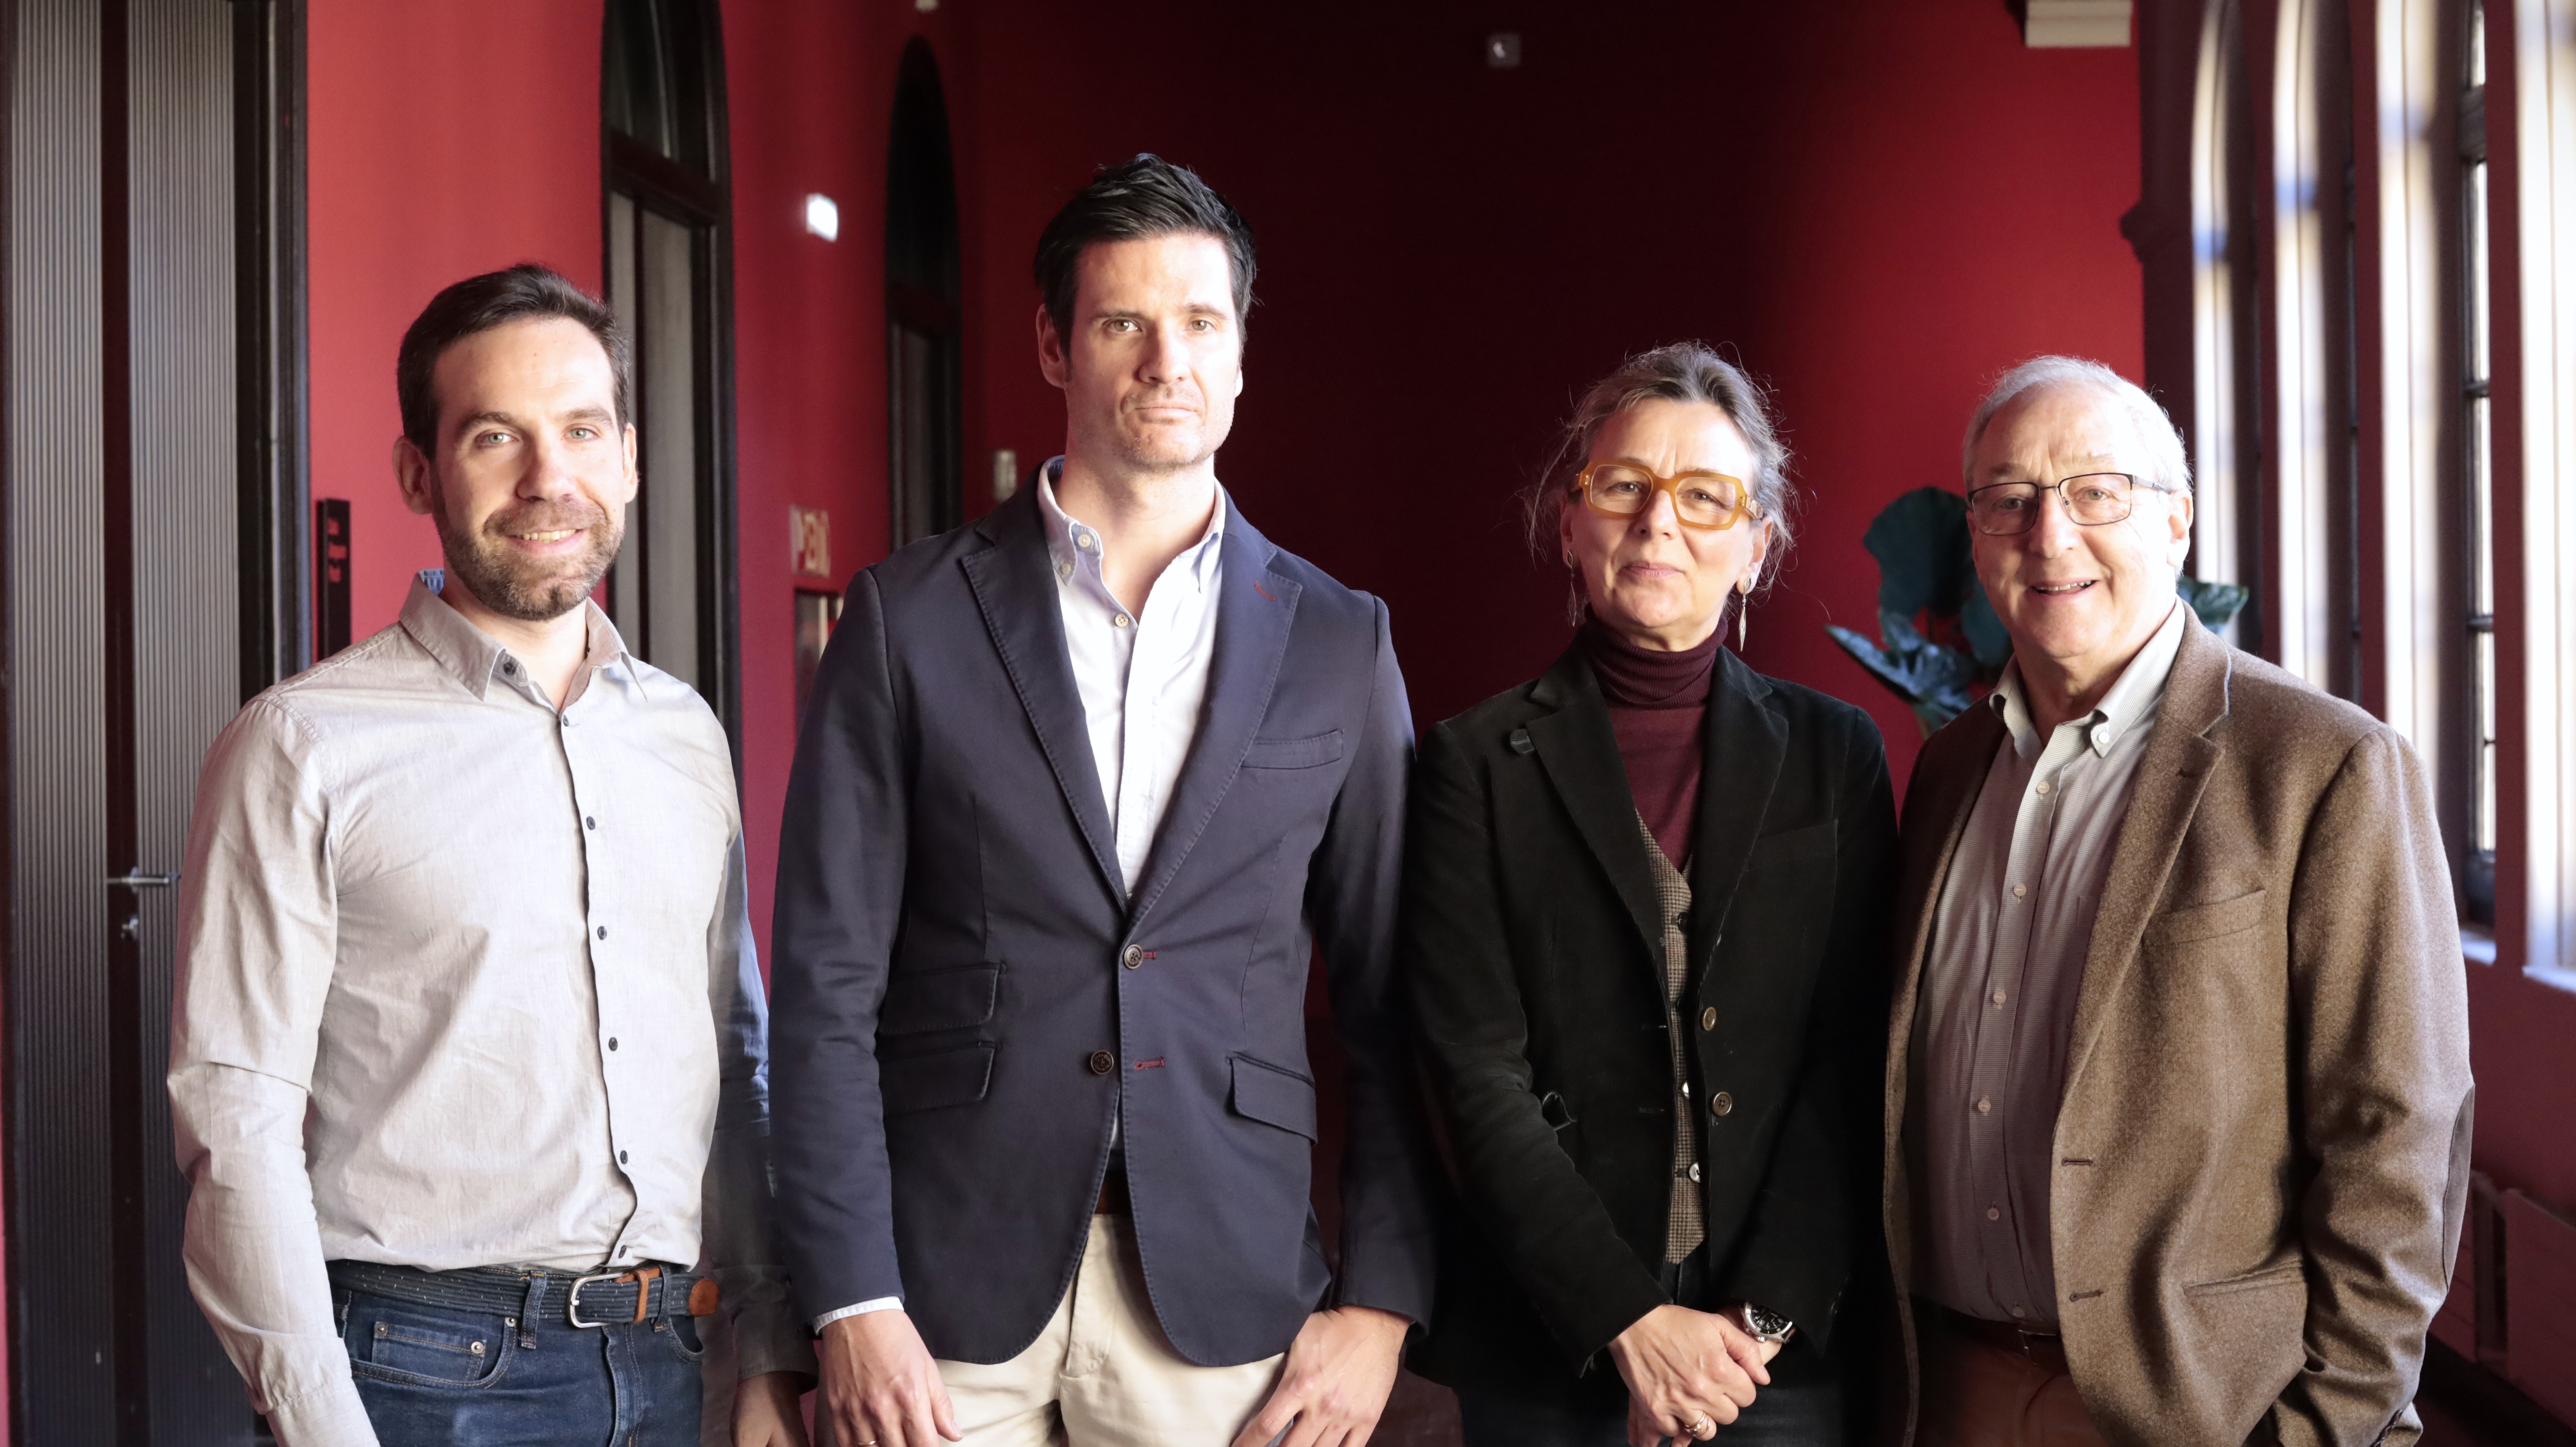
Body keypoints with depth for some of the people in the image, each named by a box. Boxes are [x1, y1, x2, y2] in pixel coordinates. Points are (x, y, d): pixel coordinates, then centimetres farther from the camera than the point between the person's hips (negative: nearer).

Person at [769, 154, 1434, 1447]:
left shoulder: (1338, 643, 5)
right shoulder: (910, 620, 1)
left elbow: (1390, 1001, 6)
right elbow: (828, 983, -2)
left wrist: (1379, 1302, -1)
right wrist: (852, 1305, -8)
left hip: (1226, 1290, 1)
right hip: (952, 1286, -1)